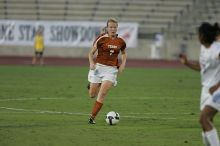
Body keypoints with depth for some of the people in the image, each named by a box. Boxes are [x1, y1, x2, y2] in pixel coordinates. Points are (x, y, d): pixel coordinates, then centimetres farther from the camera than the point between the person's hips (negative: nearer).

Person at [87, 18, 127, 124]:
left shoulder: (121, 42, 3)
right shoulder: (101, 39, -6)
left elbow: (123, 53, 23)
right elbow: (91, 53, 0)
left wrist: (123, 64, 6)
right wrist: (91, 63, -18)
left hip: (111, 69, 1)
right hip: (98, 67, -1)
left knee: (102, 94, -14)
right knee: (92, 95, 4)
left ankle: (92, 117, -8)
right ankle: (91, 86, 43)